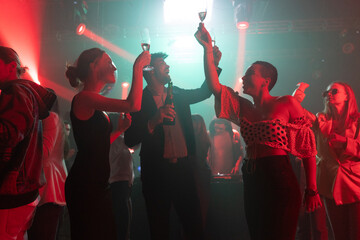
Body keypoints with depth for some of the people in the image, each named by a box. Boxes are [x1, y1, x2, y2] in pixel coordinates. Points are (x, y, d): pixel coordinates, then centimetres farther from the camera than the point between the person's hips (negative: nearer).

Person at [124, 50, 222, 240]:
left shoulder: (177, 94, 11)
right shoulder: (140, 101, -5)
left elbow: (204, 92, 26)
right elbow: (130, 140, -13)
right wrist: (154, 122, -26)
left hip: (183, 168, 4)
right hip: (157, 172, -4)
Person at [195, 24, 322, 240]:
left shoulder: (287, 104, -2)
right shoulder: (243, 108, 13)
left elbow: (308, 148, -3)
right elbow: (215, 86, 1)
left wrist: (312, 190, -7)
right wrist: (208, 49, -3)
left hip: (280, 182, -5)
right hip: (252, 182, 6)